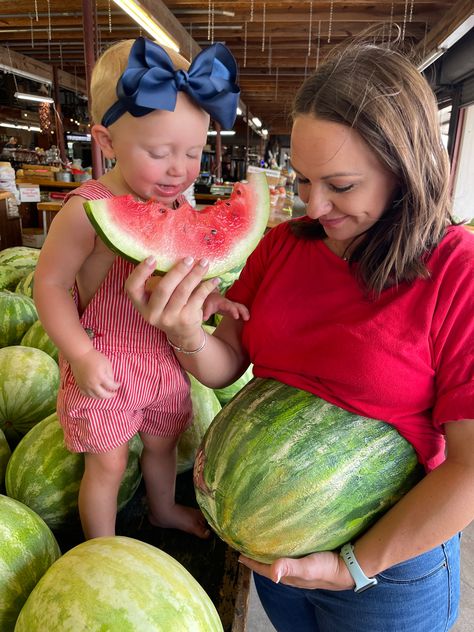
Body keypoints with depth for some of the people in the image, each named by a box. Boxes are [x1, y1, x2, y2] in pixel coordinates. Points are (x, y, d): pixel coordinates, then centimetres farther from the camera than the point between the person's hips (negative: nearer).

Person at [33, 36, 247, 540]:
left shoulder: (179, 203, -3)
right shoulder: (89, 209, -23)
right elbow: (50, 283, -18)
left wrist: (208, 298, -10)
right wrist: (81, 355, -23)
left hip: (167, 356, 6)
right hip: (106, 363, -6)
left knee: (162, 441, 27)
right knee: (108, 464, 11)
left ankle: (163, 508, 57)